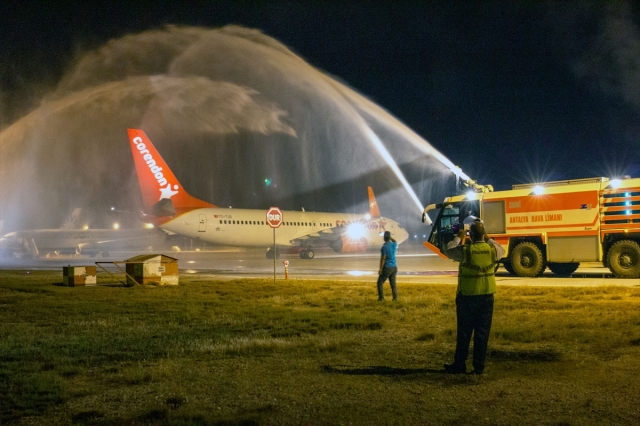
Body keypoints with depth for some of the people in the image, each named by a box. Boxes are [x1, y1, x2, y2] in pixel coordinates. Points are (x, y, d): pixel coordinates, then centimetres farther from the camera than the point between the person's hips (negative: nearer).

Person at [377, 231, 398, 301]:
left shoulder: (384, 247, -16)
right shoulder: (394, 244, 3)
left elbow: (383, 259, -17)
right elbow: (395, 241, 31)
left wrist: (380, 269, -14)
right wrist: (390, 237, 21)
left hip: (387, 267, -7)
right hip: (394, 267, 7)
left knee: (380, 283, 3)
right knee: (393, 283, 13)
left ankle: (381, 298, -2)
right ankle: (395, 297, 9)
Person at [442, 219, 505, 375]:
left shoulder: (465, 251, -15)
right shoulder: (492, 250, -4)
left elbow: (448, 251, 4)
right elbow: (501, 250, 21)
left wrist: (459, 238, 15)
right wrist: (488, 239, 27)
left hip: (467, 297, -3)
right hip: (487, 296, 3)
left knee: (464, 332, 6)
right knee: (482, 332, 8)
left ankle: (459, 365, 14)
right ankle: (479, 366, 12)